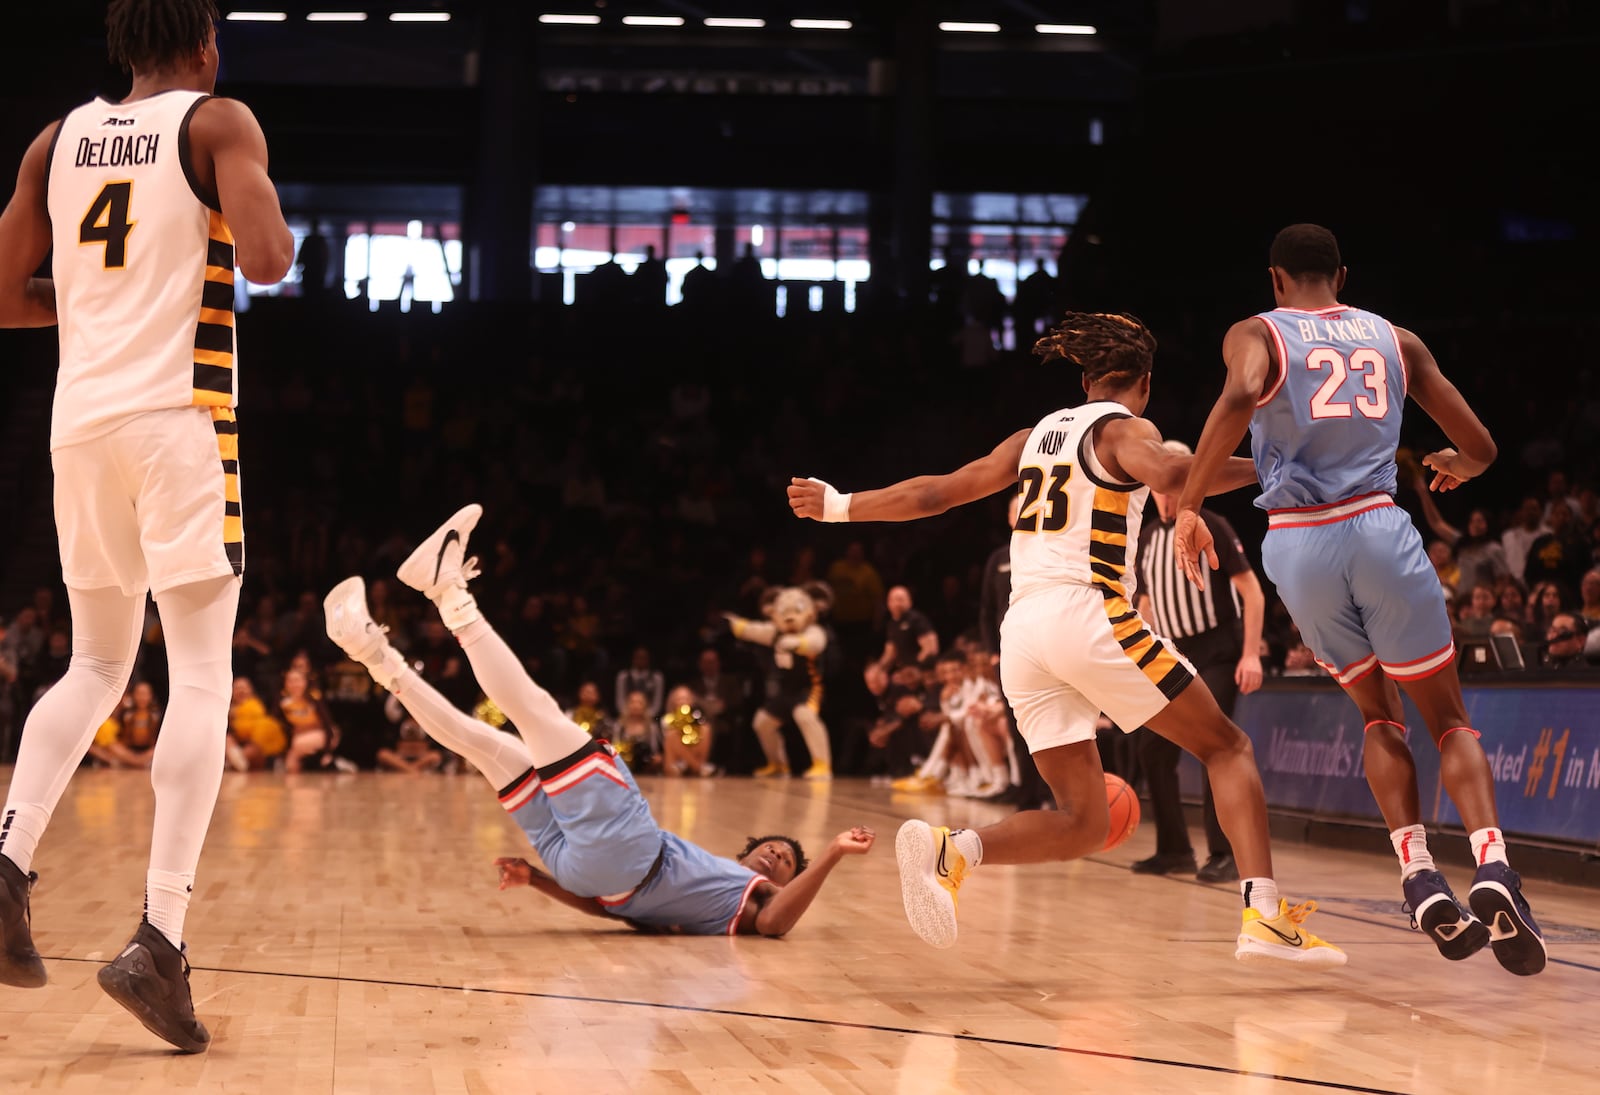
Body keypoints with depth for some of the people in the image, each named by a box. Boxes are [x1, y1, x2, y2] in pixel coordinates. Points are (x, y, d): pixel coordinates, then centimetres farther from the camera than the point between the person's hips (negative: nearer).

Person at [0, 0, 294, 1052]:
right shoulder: (220, 123, -1)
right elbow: (266, 261, -17)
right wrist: (276, 227, 5)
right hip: (181, 414, -5)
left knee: (96, 666, 19)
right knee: (201, 677, -4)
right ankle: (160, 940, -15)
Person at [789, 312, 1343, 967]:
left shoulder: (1038, 435, 23)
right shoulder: (1124, 428, 4)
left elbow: (934, 494, 23)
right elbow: (1169, 476, -20)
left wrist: (838, 506, 35)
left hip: (1021, 630, 6)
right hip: (1088, 613, -6)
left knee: (1081, 825, 8)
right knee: (1227, 746, 6)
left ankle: (951, 851, -18)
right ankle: (1265, 917, -10)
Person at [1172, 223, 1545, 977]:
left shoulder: (1256, 334, 8)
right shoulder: (1395, 339, 15)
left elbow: (1240, 399, -17)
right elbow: (1480, 445, 15)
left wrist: (1188, 505, -13)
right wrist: (1457, 467, 39)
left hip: (1297, 545, 0)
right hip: (1378, 529, 0)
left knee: (1379, 714, 21)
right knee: (1447, 717, 11)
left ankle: (1420, 881, 2)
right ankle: (1492, 869, -15)